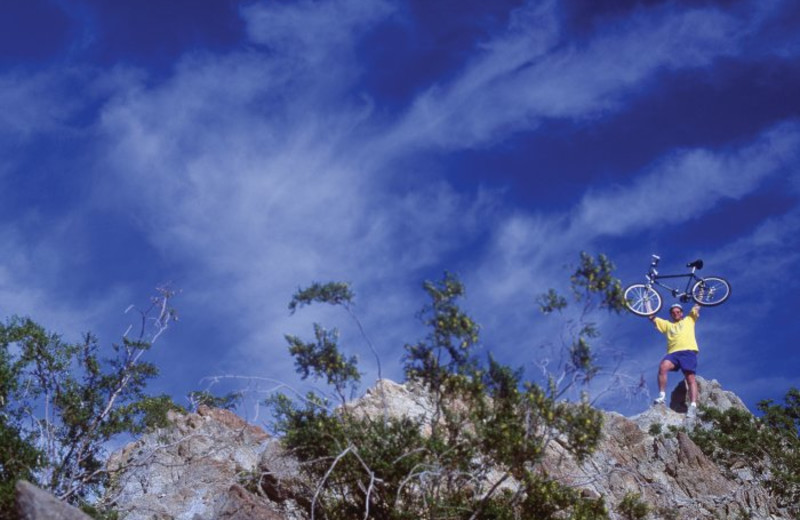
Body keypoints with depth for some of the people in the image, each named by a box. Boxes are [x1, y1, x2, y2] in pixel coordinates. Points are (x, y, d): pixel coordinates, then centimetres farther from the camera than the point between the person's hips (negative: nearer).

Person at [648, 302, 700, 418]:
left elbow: (697, 308, 27)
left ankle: (693, 406, -27)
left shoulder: (689, 319, 29)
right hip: (673, 353, 2)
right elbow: (652, 317, 33)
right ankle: (662, 395, -27)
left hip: (688, 351, -2)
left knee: (690, 378, -16)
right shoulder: (667, 324, 34)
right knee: (662, 367, -29)